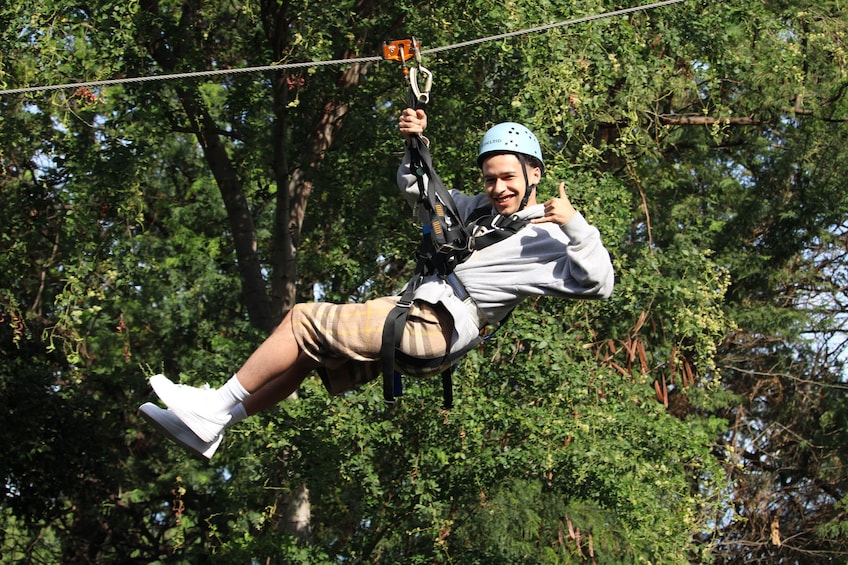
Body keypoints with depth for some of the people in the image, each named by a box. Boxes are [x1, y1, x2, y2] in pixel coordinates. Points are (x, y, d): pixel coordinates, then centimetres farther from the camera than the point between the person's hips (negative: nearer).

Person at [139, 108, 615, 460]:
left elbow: (599, 286, -15)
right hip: (412, 311, 9)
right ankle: (207, 428, 15)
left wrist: (576, 227, -24)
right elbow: (417, 189, 31)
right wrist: (416, 144, 15)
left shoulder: (552, 240, -2)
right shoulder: (477, 209, 21)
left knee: (305, 320, -13)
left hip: (434, 328, -9)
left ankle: (220, 406, -4)